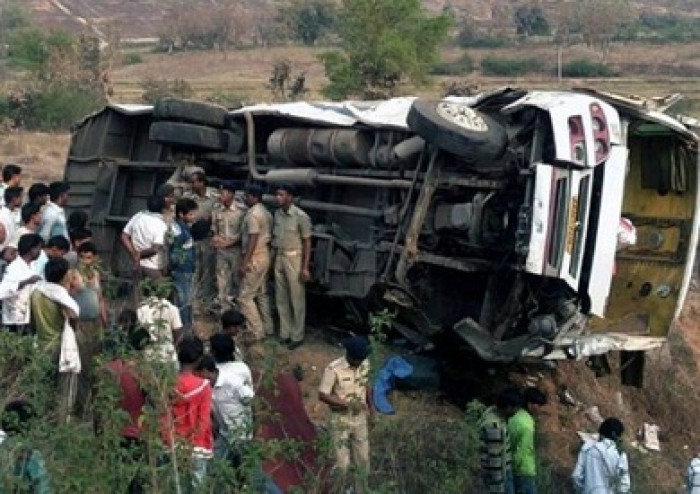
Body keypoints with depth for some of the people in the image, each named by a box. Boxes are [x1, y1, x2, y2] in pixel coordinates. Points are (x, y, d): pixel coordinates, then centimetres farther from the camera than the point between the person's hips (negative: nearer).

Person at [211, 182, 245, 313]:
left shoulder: (240, 212, -7)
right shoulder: (217, 212, 7)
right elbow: (214, 232, 14)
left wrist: (229, 242, -15)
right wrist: (215, 240, -7)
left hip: (236, 249, -4)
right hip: (221, 251, 4)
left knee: (237, 279, 1)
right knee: (222, 281, 4)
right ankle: (225, 310, 10)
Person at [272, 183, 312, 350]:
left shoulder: (301, 216, -15)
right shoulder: (277, 214, 5)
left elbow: (307, 243, -12)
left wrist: (305, 267, -15)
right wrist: (274, 259, 10)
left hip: (294, 258, -7)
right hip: (279, 258, 7)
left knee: (296, 299, 2)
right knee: (281, 298, 13)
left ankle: (297, 336, 10)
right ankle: (284, 333, 24)